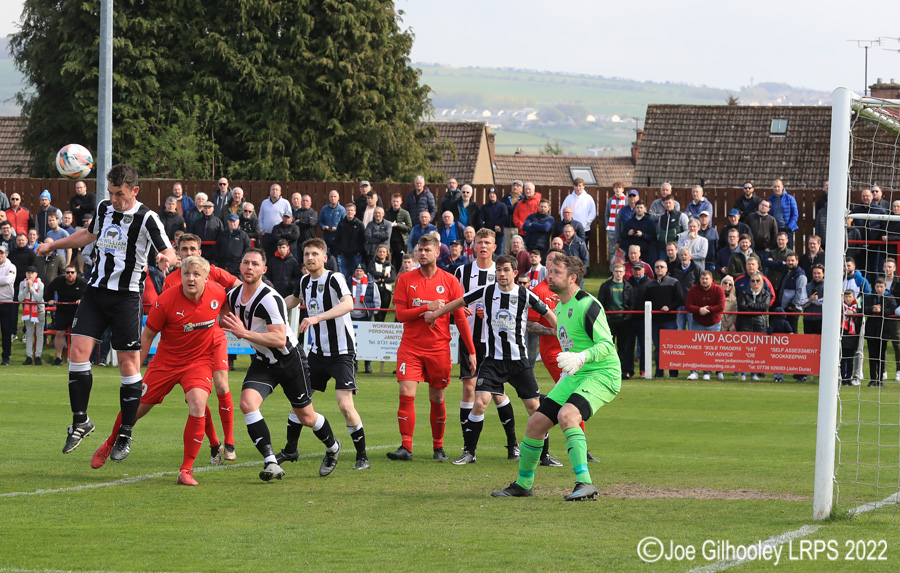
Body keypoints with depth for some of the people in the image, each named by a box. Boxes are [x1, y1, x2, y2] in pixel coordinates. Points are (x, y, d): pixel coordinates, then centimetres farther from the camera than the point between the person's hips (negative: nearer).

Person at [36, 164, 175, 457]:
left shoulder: (147, 219, -11)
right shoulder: (104, 208, 8)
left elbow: (169, 252, -19)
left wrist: (166, 257, -43)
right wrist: (53, 246, 34)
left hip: (126, 296, -5)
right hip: (96, 290, 5)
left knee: (128, 362, -4)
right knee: (78, 350, -6)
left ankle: (125, 435, 6)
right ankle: (80, 420, 8)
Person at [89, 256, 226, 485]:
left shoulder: (217, 292, -13)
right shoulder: (167, 300, -20)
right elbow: (147, 335, -8)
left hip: (199, 361, 1)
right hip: (166, 360, -1)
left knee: (198, 404, -25)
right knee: (137, 406, 8)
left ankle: (186, 470, -15)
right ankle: (109, 444, 40)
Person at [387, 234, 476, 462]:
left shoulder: (449, 281, 1)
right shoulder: (406, 280, 3)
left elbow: (460, 318, 3)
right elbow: (400, 314, -2)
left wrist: (471, 351, 0)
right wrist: (428, 308, -16)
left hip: (439, 348, 0)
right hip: (411, 347, 0)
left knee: (437, 399, 5)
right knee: (406, 394, -12)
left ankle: (438, 447, 18)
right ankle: (406, 447, -10)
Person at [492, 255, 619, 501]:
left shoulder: (588, 305, -16)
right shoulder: (560, 308, 14)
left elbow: (607, 344, -22)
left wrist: (581, 357, -36)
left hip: (602, 374, -9)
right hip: (575, 377, 9)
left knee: (566, 414, -33)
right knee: (536, 423, 4)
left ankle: (584, 483, -35)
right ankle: (523, 484, 22)